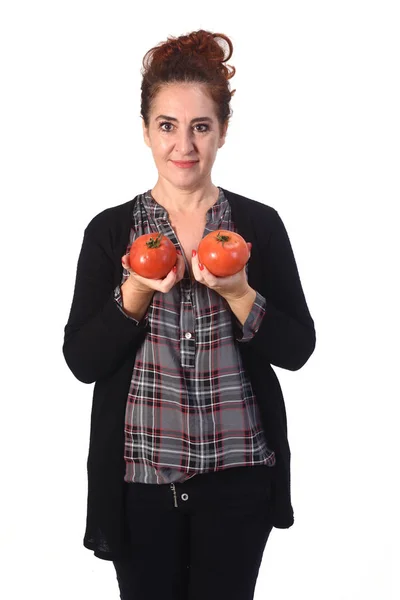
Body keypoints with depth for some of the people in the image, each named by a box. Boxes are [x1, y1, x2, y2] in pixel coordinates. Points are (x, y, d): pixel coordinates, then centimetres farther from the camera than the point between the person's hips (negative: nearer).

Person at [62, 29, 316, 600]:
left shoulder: (259, 224, -1)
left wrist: (236, 292, -18)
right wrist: (138, 290, -18)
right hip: (139, 472, 0)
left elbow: (297, 349, -3)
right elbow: (81, 360, -4)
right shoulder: (110, 230, -1)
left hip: (237, 472, 0)